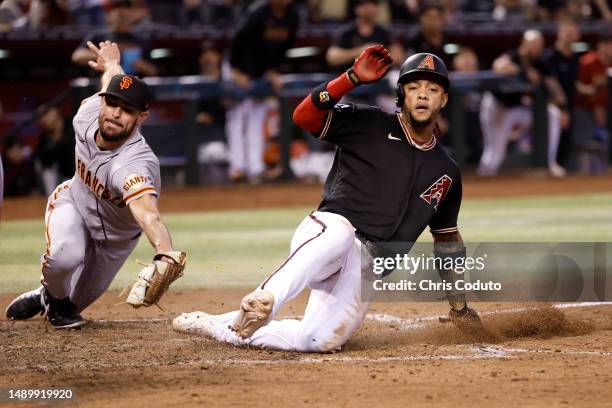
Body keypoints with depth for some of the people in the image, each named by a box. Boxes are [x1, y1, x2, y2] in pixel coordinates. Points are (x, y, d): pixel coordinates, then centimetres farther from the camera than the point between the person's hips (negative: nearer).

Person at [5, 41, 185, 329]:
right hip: (73, 202, 2)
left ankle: (58, 302, 49)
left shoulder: (135, 165, -45)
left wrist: (165, 256, -85)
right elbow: (112, 82, -4)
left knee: (82, 296, 12)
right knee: (66, 256, -29)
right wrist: (111, 65, 20)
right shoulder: (87, 114, -28)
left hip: (115, 237, -2)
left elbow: (147, 215, -65)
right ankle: (53, 296, 5)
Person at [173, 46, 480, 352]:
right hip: (328, 228, -5)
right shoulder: (370, 125, 6)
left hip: (364, 269, 5)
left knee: (322, 340, -16)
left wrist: (459, 306, 25)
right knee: (338, 236, -43)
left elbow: (447, 238, 29)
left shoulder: (446, 173, 20)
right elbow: (304, 116, -7)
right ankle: (265, 299, -63)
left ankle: (213, 326, -1)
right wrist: (352, 78, -18)